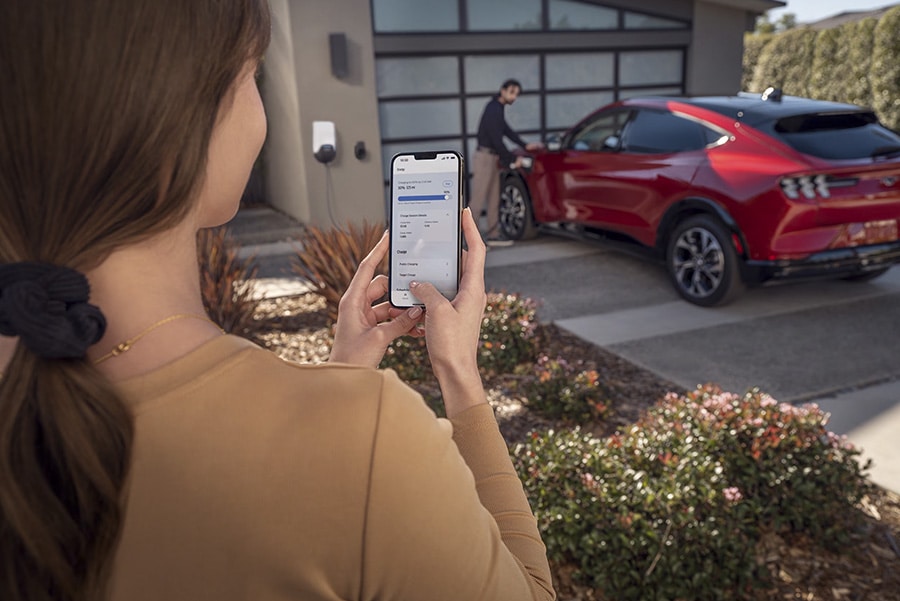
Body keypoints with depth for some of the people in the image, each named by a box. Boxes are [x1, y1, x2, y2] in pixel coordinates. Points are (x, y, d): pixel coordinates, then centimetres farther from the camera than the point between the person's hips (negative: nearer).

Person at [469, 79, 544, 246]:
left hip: (493, 158, 10)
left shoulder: (498, 107, 13)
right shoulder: (493, 109, -16)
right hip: (485, 158, -10)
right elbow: (497, 140, -19)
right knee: (478, 200, -11)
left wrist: (525, 145, 18)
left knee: (494, 199, 13)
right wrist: (512, 160, -11)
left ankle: (493, 235, 20)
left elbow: (507, 130, 21)